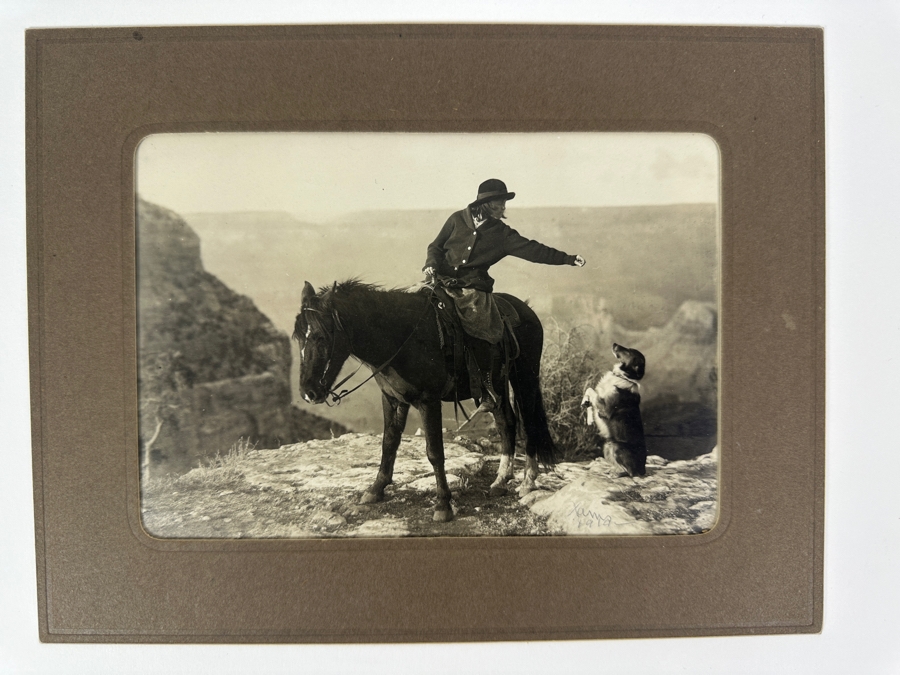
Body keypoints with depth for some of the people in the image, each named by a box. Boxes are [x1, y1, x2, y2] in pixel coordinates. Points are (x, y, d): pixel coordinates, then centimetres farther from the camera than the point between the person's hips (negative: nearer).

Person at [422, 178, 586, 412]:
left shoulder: (502, 233, 8)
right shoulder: (457, 219, 9)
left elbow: (532, 250, 1)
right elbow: (436, 246, 14)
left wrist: (569, 259, -6)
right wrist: (431, 264, -7)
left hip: (473, 287, -2)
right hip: (443, 280, 2)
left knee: (480, 326, -22)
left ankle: (487, 391, -12)